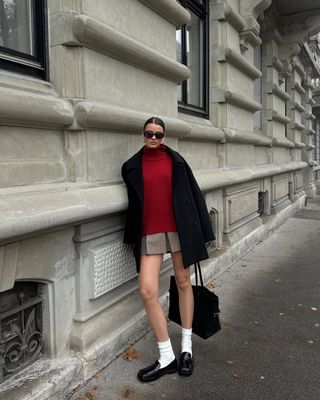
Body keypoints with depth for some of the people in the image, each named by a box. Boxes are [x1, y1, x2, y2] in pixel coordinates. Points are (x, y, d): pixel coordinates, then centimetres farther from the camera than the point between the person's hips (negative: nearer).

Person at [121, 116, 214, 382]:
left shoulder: (175, 160, 3)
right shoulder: (132, 166, 7)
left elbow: (193, 194, 3)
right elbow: (133, 202, 14)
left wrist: (201, 231, 0)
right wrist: (132, 236, 13)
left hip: (179, 229, 0)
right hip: (149, 233, 1)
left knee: (183, 283, 9)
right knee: (147, 291, -9)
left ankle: (187, 348, 28)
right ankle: (167, 358, 7)